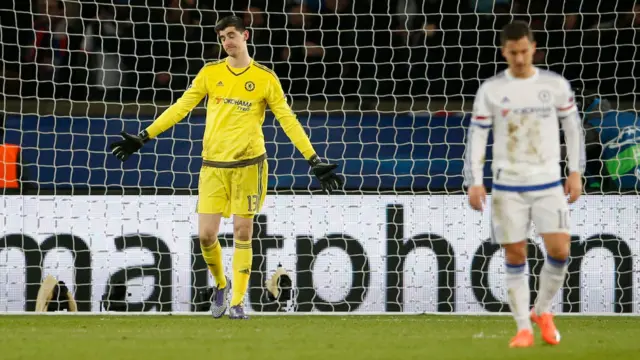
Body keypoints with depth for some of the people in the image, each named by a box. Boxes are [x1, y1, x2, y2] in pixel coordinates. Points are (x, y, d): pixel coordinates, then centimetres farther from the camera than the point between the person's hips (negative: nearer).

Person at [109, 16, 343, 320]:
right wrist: (144, 137, 3)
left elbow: (288, 120, 2)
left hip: (248, 164, -2)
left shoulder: (265, 78, 0)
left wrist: (315, 161, -2)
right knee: (206, 234, -4)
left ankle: (237, 302, 6)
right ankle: (221, 284, 22)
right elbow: (180, 107, 7)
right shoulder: (210, 73, 5)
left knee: (242, 233, -1)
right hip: (213, 165, 2)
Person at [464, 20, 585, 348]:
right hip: (508, 185, 0)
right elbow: (476, 136, 1)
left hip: (548, 183, 0)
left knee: (559, 250, -10)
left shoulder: (556, 85, 1)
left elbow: (572, 126, 11)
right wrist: (474, 182, -7)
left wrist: (575, 172, 5)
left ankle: (542, 311, 15)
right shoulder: (490, 90, -1)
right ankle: (523, 329, 9)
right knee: (515, 256, 0)